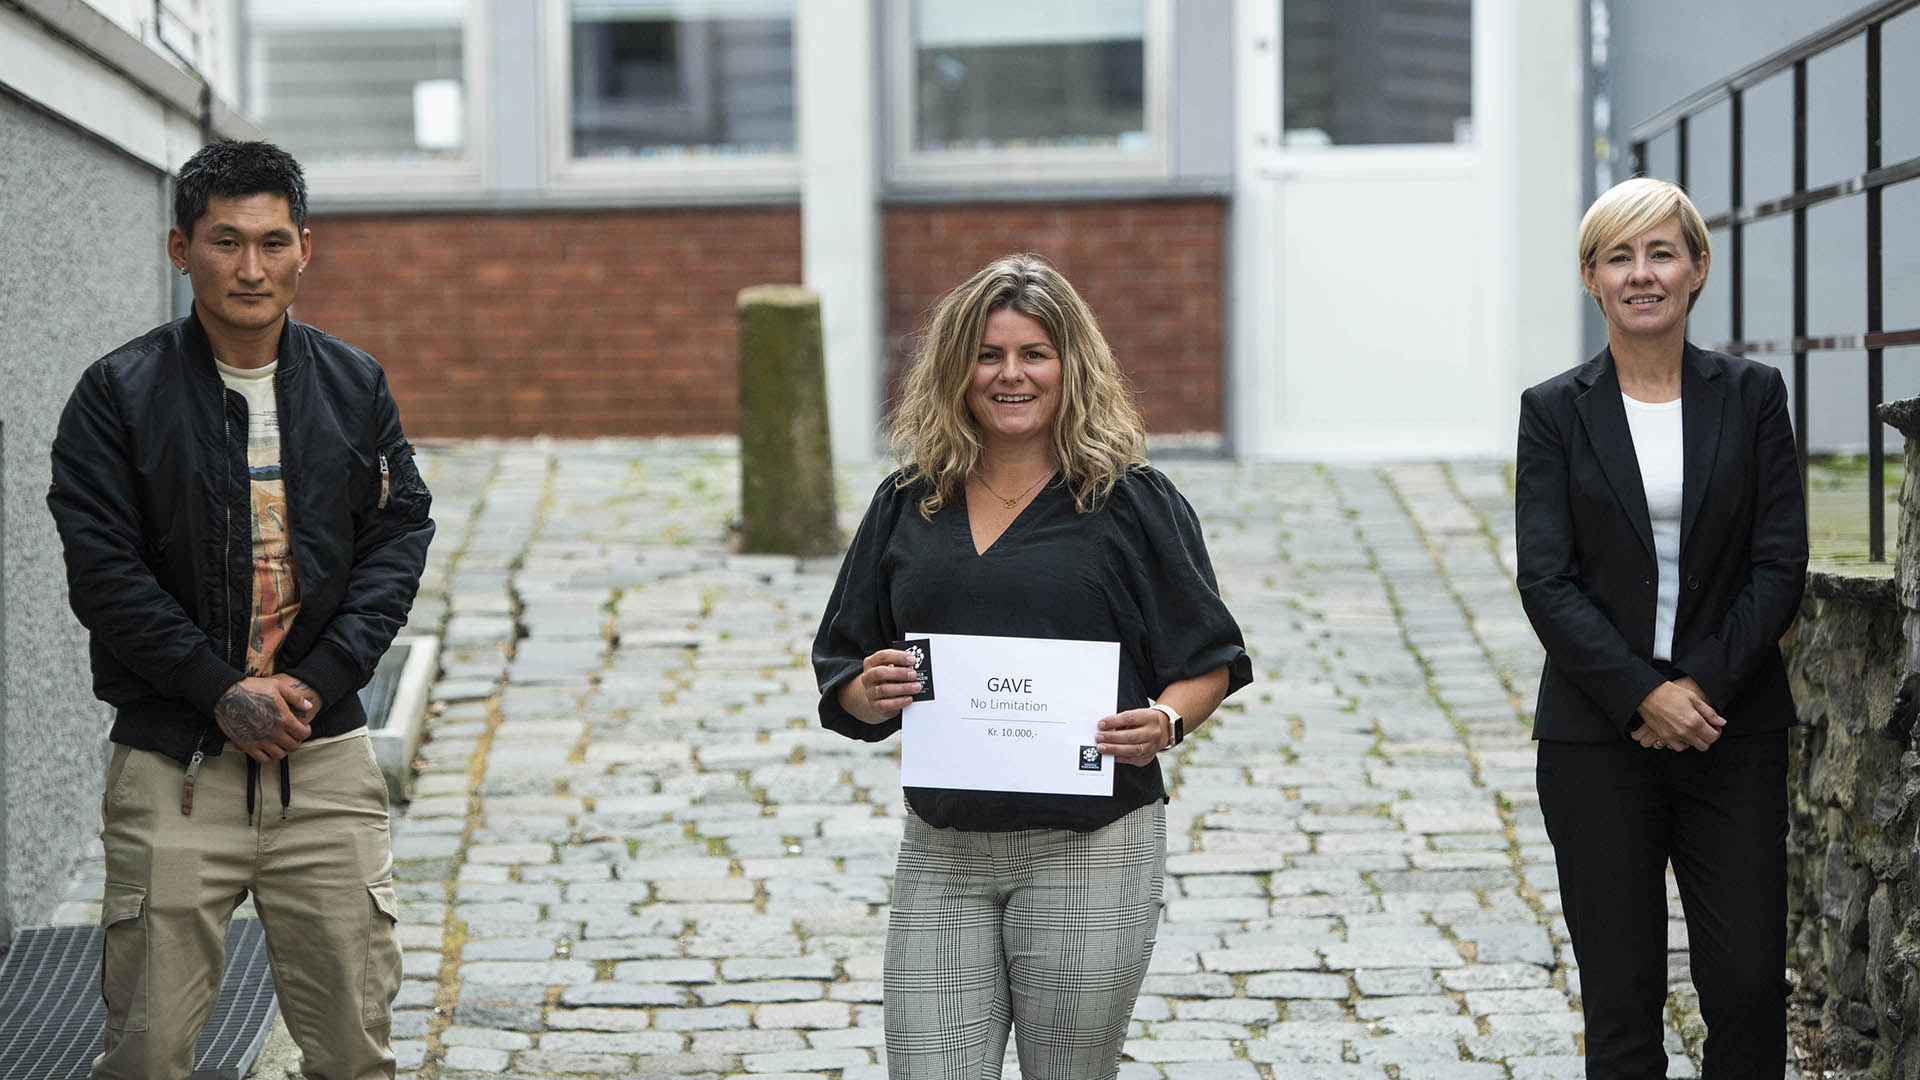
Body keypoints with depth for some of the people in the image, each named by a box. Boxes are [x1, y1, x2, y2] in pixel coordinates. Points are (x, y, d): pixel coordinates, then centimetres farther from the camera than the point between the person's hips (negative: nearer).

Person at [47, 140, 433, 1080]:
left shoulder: (354, 386, 9)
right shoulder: (119, 393, -2)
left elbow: (399, 536, 5)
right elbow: (103, 569, -7)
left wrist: (318, 681, -9)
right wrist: (222, 693, -14)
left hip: (326, 759, 3)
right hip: (172, 764, -2)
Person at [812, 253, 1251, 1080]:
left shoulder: (1130, 500, 0)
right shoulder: (910, 503, 9)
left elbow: (1208, 662, 2)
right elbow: (842, 679, 13)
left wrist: (1164, 723, -18)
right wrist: (872, 692, -9)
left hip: (1090, 850, -3)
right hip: (942, 851, 3)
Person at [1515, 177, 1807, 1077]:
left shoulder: (1752, 396, 5)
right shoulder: (1555, 412, 3)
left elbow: (1779, 566, 0)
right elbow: (1546, 582, -4)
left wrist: (1701, 686, -11)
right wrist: (1644, 695, -14)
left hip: (1732, 731, 1)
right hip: (1598, 737, -1)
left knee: (1751, 989, -3)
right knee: (1622, 1001, 2)